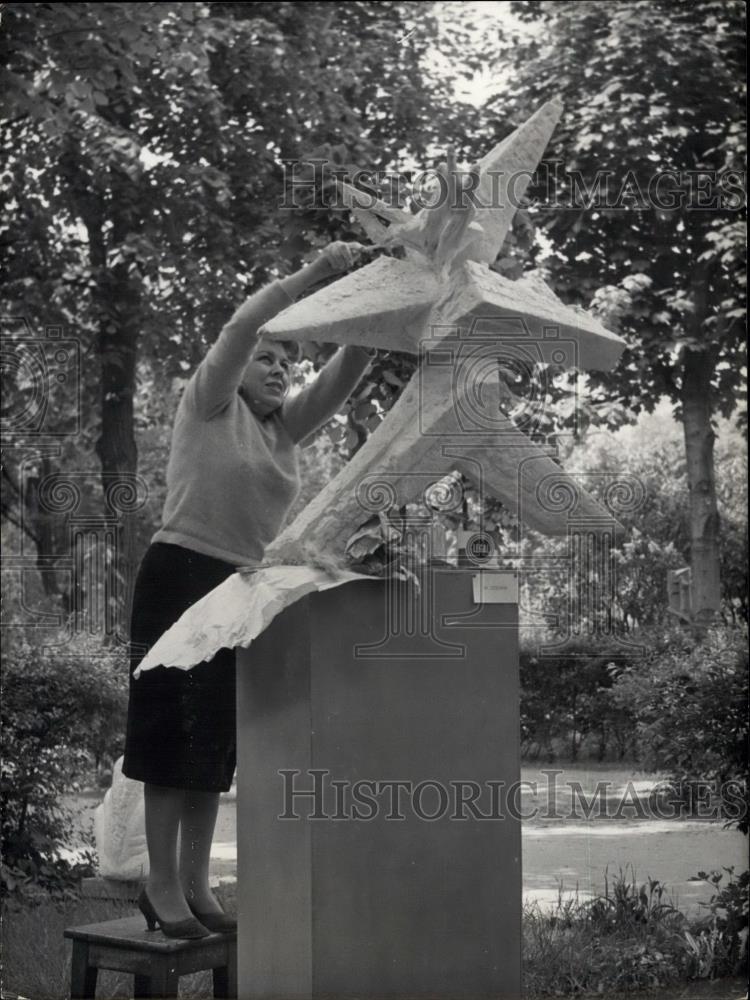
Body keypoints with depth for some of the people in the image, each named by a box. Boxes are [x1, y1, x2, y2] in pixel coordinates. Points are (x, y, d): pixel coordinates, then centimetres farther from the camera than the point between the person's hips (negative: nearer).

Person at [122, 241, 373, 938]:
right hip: (181, 575, -7)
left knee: (217, 739, 7)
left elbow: (343, 375, 2)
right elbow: (241, 327, -16)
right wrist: (311, 274, -23)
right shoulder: (209, 405, -1)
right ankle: (161, 885, -1)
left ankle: (194, 884, 12)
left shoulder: (285, 428, 14)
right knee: (176, 731, -6)